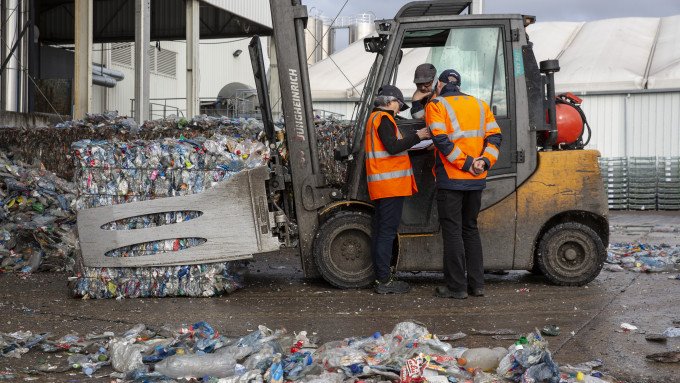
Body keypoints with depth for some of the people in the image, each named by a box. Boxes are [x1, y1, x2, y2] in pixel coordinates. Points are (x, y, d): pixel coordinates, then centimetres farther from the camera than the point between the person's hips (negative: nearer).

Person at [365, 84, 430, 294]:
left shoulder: (374, 118, 22)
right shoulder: (383, 118, -9)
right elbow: (393, 147, -19)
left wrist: (414, 137, 16)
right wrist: (417, 136, -13)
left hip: (381, 186, 10)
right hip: (390, 184, -10)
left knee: (380, 231, 11)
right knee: (387, 231, -9)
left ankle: (380, 277, 16)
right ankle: (384, 281, -8)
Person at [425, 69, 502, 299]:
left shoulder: (436, 106, -3)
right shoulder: (479, 105, 14)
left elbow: (442, 140, -17)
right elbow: (494, 136, 4)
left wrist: (467, 164, -15)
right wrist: (484, 161, -7)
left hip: (451, 179, -5)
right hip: (477, 181, 6)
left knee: (452, 232, 0)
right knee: (470, 229, 16)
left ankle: (456, 287, 2)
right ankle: (477, 284, 16)